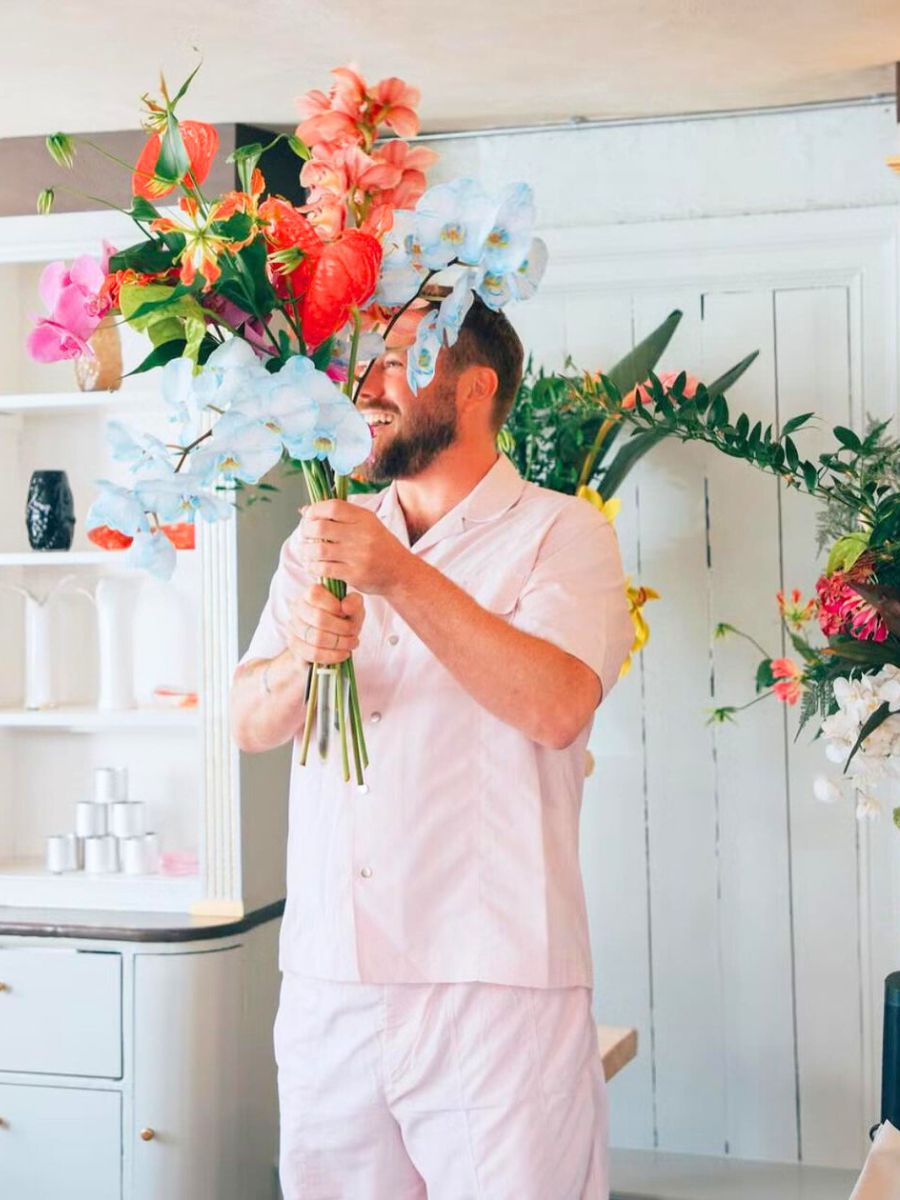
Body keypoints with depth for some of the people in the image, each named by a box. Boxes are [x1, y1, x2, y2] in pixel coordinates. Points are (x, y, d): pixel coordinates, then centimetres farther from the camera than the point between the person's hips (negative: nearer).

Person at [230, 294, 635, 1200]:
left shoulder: (560, 532, -1)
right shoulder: (322, 540, 15)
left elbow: (557, 706, -17)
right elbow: (249, 724, 8)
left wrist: (402, 576, -21)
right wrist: (302, 656, -13)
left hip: (493, 988, -4)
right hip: (325, 982, 5)